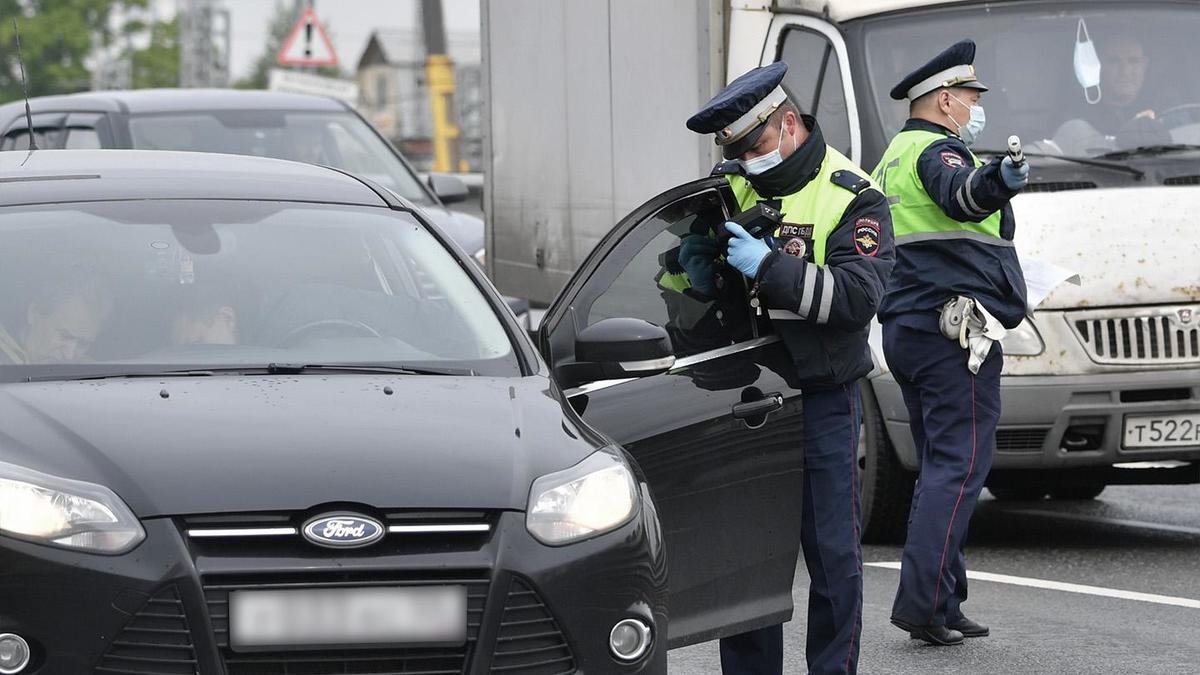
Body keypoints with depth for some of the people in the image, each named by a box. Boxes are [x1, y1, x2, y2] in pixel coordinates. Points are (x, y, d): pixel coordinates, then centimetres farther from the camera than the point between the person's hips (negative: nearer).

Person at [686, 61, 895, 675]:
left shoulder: (853, 198, -7)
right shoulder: (730, 186, 9)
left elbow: (858, 296, -20)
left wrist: (769, 267, -27)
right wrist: (691, 262, -8)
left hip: (822, 400, -4)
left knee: (833, 554, -1)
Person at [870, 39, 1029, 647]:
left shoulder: (893, 160, 21)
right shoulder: (936, 151, -11)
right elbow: (958, 195, -34)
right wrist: (991, 184, -54)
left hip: (905, 330, 10)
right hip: (954, 329, -10)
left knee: (941, 466, 13)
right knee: (959, 466, -12)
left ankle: (940, 607, 10)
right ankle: (924, 601, -20)